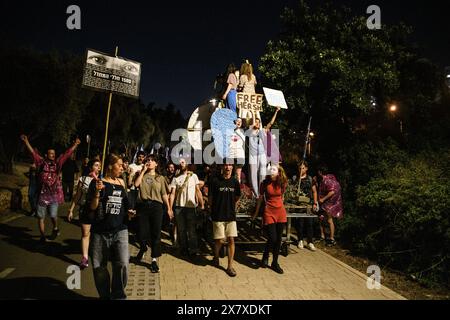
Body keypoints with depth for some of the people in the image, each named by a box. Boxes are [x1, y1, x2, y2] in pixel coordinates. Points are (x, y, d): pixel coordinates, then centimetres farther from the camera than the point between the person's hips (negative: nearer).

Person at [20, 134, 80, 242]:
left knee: (53, 215, -3)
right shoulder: (41, 162, 3)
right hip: (42, 194, 0)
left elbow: (67, 154, 4)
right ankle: (42, 236, 21)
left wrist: (75, 144, 1)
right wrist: (26, 141, -8)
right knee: (41, 216, 7)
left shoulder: (57, 163, 5)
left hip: (54, 194, 0)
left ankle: (55, 228, 28)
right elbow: (33, 152, -2)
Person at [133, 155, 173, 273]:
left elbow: (164, 194, 9)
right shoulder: (142, 176, 13)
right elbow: (136, 184, -9)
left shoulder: (160, 178, 12)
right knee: (142, 232, 4)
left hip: (156, 206, -1)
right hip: (143, 206, 1)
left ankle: (154, 260, 10)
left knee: (156, 233, 0)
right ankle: (143, 249, 38)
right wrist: (143, 170, -4)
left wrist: (169, 208, 4)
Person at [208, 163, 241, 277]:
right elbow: (210, 197, 2)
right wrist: (212, 209, 8)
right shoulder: (215, 181, -8)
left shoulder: (235, 182, 2)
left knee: (231, 240, 1)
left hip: (231, 215, 3)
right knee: (219, 240, 2)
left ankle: (230, 266, 12)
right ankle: (216, 258, 33)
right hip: (218, 216, -3)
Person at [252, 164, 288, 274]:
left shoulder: (283, 183, 1)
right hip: (269, 212, -3)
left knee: (278, 239, 8)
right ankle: (265, 256, 23)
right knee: (272, 239, -7)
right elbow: (260, 198, 3)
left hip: (281, 212, 3)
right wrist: (256, 213, 8)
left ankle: (275, 263, 24)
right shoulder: (265, 183, -6)